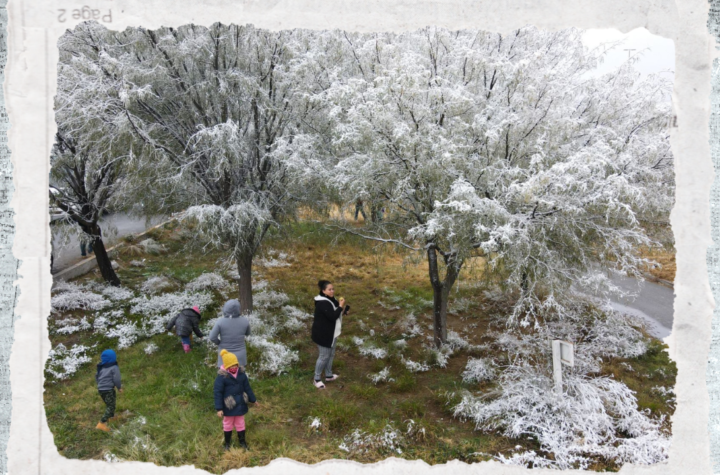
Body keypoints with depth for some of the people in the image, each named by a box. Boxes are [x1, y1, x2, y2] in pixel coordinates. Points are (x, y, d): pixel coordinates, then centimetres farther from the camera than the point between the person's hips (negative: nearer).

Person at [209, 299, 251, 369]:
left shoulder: (220, 321, -17)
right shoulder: (244, 321, -10)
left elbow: (212, 337, -12)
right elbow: (247, 333, 8)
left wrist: (219, 342, 8)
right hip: (240, 357, 2)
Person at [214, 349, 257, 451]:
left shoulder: (241, 374, -6)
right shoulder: (221, 376, -21)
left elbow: (247, 387, 6)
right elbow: (217, 392, -17)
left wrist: (253, 399, 14)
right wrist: (219, 408, -18)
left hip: (240, 405, 4)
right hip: (228, 407, -4)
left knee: (240, 423, 17)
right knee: (228, 424, 15)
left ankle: (242, 441, 35)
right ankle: (227, 443, 34)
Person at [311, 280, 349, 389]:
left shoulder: (330, 300, 6)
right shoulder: (323, 303, -26)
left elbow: (334, 313, 14)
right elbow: (333, 316, -30)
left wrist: (342, 309, -3)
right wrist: (341, 306, -22)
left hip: (330, 332, 10)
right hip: (323, 334, -10)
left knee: (331, 354, 20)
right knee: (323, 356, 0)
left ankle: (329, 375, 37)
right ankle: (317, 379, 15)